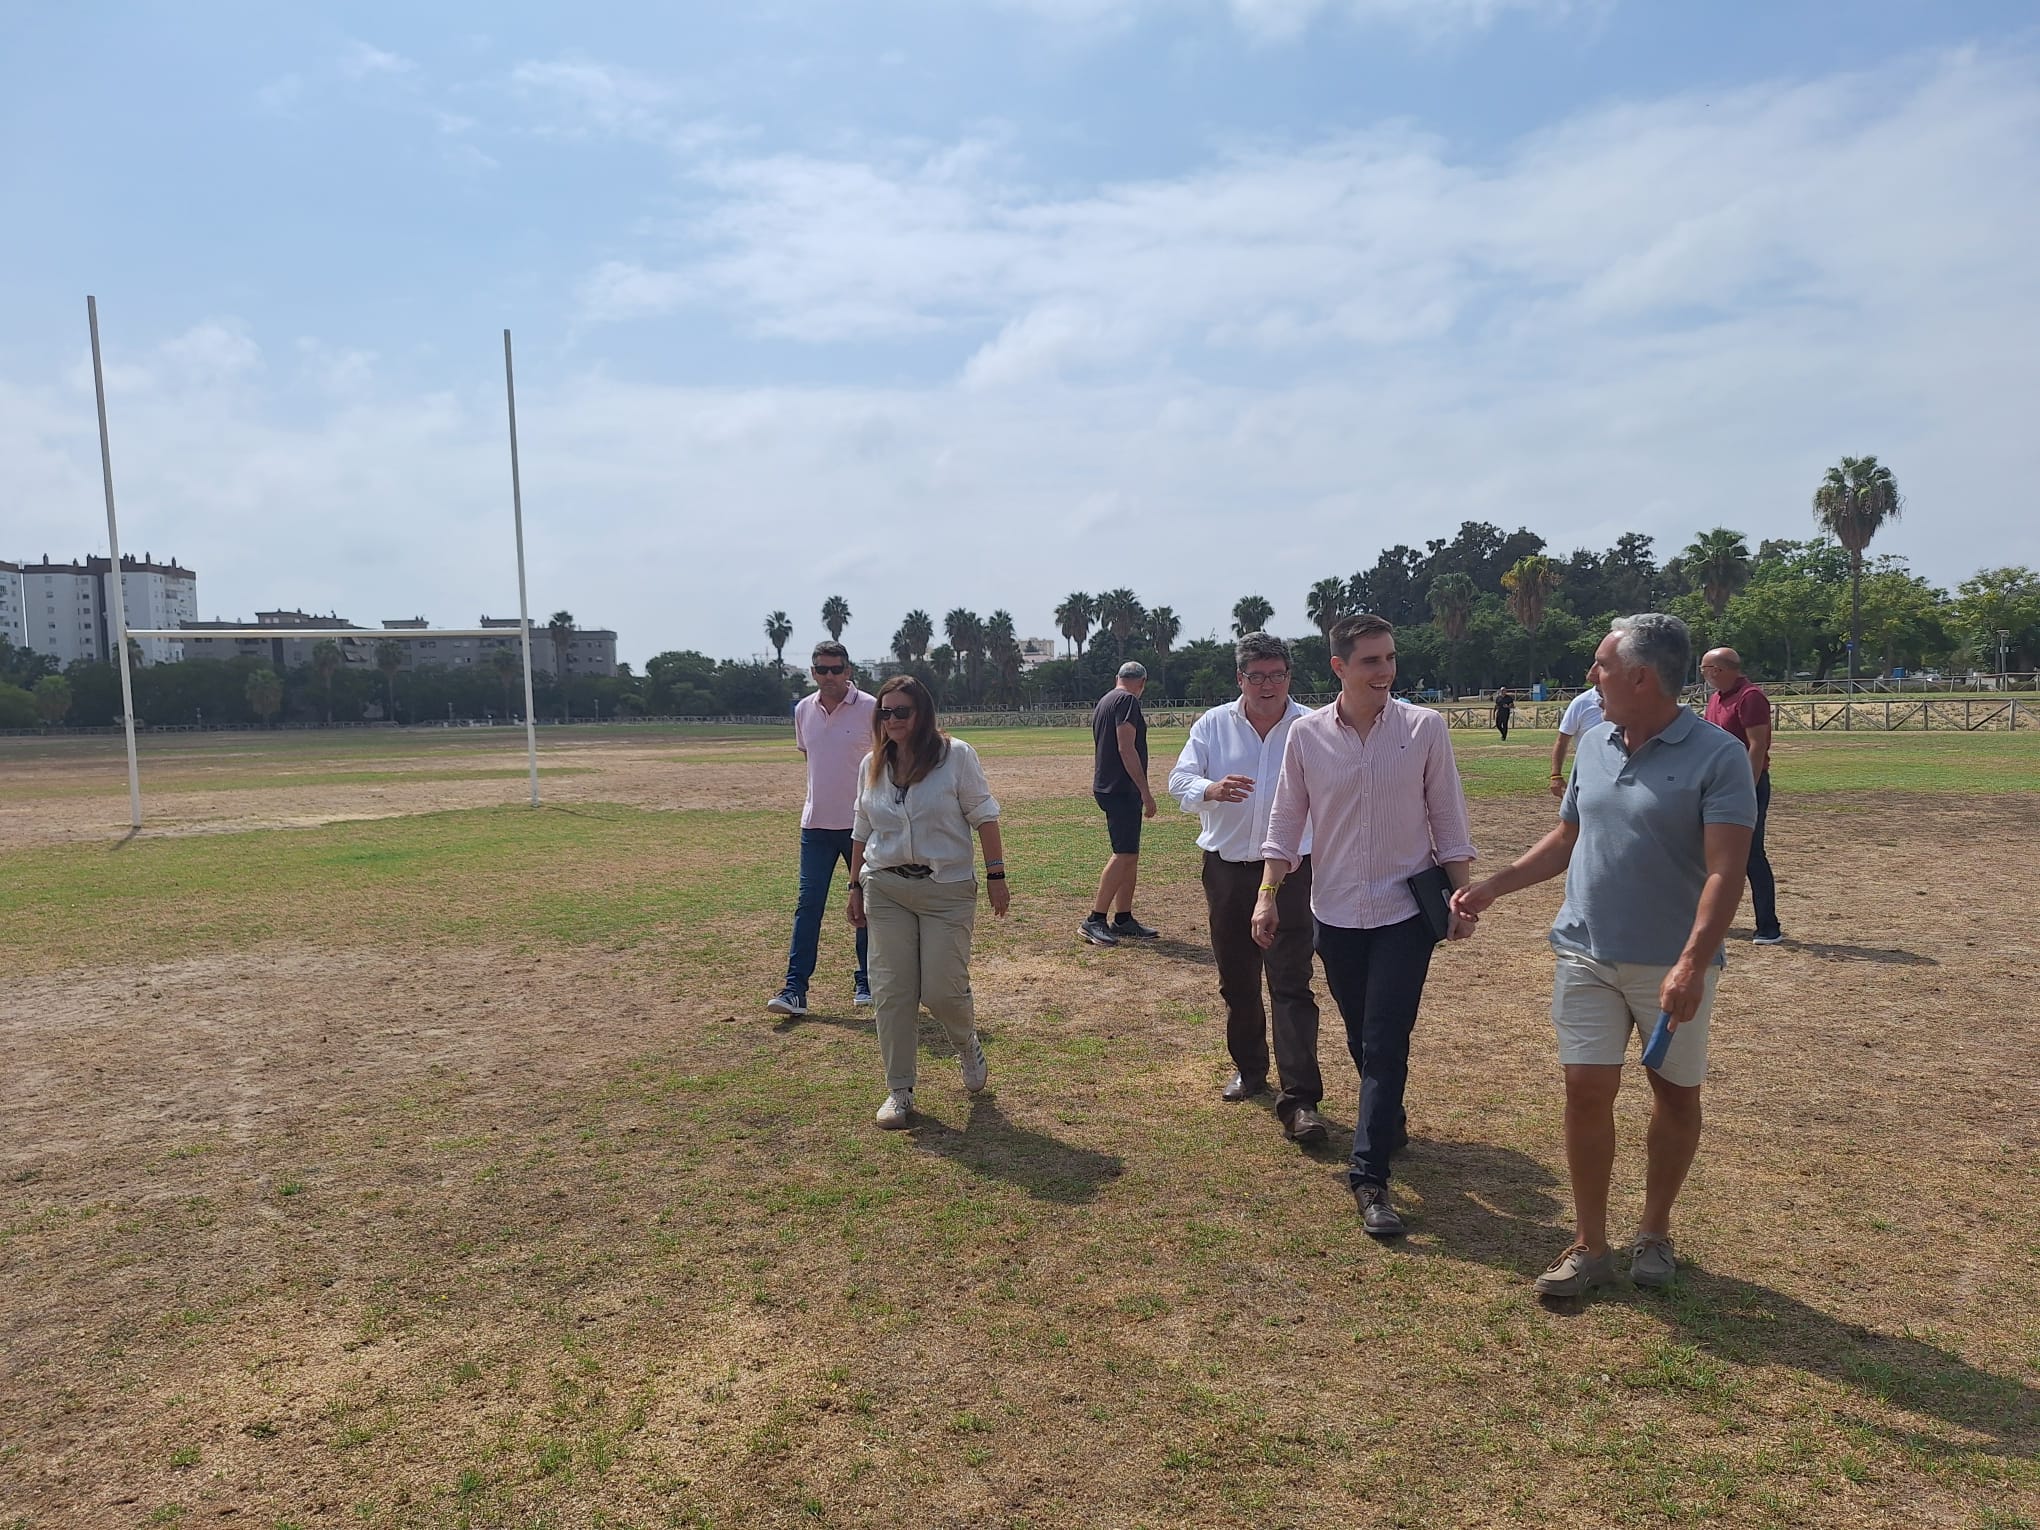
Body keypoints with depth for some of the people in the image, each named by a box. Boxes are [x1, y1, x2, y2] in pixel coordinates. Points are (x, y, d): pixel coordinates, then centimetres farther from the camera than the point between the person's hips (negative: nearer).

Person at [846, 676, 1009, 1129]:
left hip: (947, 889, -3)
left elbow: (983, 814, -3)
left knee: (942, 991, -4)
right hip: (885, 889, 4)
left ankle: (968, 1045, 31)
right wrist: (856, 886, 14)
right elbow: (863, 830, 14)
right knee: (892, 992, 2)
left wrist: (996, 874, -6)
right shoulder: (872, 765, 6)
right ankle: (899, 1091, 15)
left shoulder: (956, 755, -6)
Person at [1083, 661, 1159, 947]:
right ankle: (1094, 920, -12)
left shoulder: (1104, 701, 19)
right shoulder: (1128, 701, -10)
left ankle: (1123, 920, 15)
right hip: (1122, 789, -10)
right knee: (1124, 854, -11)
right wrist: (1145, 791, -18)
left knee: (1130, 856, 12)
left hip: (1107, 787, 10)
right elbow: (1126, 748, -18)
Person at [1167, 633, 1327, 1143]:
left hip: (1289, 871, -3)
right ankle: (1249, 1068, 35)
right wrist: (1210, 789, -26)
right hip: (1226, 868, 3)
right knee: (1236, 980, 15)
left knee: (1291, 983, -8)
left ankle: (1300, 1100, -8)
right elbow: (1179, 780, -4)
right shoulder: (1213, 725, 2)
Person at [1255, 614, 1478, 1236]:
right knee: (1362, 1039, 15)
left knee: (1386, 1044, -5)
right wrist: (1269, 893, -2)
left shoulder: (1425, 727, -6)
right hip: (1336, 911, 2)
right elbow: (1286, 822, 3)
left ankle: (1369, 1177, -1)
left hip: (1406, 909, -2)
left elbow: (1448, 820, 0)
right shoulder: (1306, 734, -3)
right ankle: (1391, 1121, 40)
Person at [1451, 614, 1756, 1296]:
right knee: (1587, 1092, 2)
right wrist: (1491, 887, 10)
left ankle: (1654, 1234, 31)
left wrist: (1693, 963, -30)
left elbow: (1725, 871, -20)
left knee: (1676, 1094, 12)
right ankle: (1590, 1246, 16)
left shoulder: (1716, 755, -13)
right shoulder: (1594, 743, 6)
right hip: (1587, 953, 4)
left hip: (1673, 964, -4)